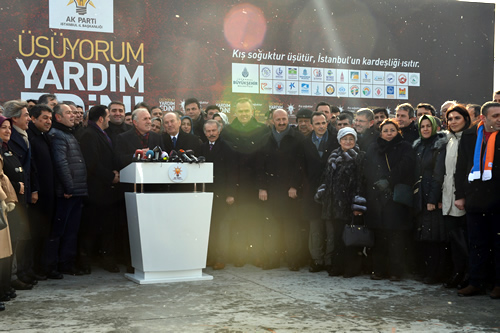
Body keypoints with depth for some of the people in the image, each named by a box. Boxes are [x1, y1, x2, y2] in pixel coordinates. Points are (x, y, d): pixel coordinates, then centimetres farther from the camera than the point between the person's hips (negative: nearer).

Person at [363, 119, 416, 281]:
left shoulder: (405, 148, 7)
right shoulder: (373, 148, 18)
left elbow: (405, 167, -9)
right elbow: (367, 169, 8)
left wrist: (388, 181, -14)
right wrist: (378, 182, -7)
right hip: (376, 197, 3)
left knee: (397, 236, -6)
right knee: (379, 236, 2)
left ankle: (396, 271, 0)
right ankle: (379, 270, 8)